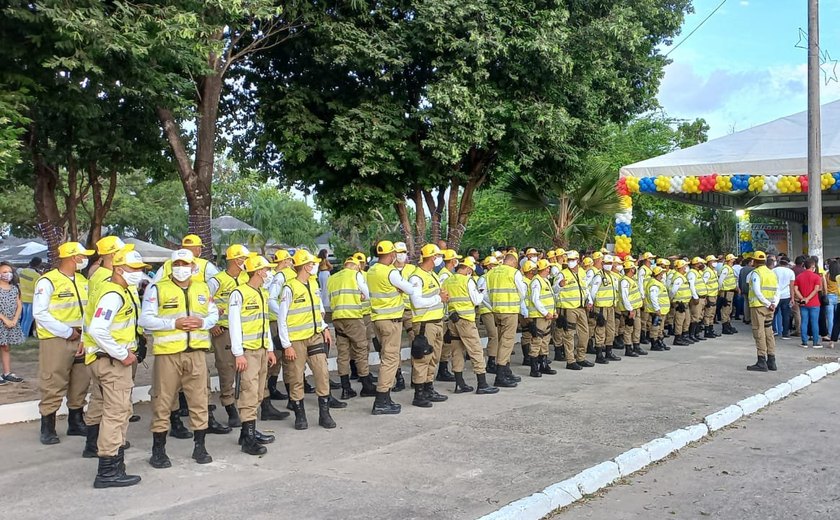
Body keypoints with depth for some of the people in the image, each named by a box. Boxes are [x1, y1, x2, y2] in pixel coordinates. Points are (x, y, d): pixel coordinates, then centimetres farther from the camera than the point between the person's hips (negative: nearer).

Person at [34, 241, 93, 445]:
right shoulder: (48, 281, -11)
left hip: (80, 340, 7)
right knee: (53, 386, -2)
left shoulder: (83, 281, 11)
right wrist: (67, 332, -15)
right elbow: (40, 313, -16)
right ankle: (47, 428, 9)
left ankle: (76, 423, 26)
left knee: (80, 384, 12)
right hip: (56, 340, -7)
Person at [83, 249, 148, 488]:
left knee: (101, 403, 30)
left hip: (103, 358, 11)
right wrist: (123, 354, -24)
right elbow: (97, 330, -31)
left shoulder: (115, 288, 10)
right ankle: (109, 470, -9)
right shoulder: (114, 295, -21)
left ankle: (94, 442, 53)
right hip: (112, 361, -11)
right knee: (117, 411, -10)